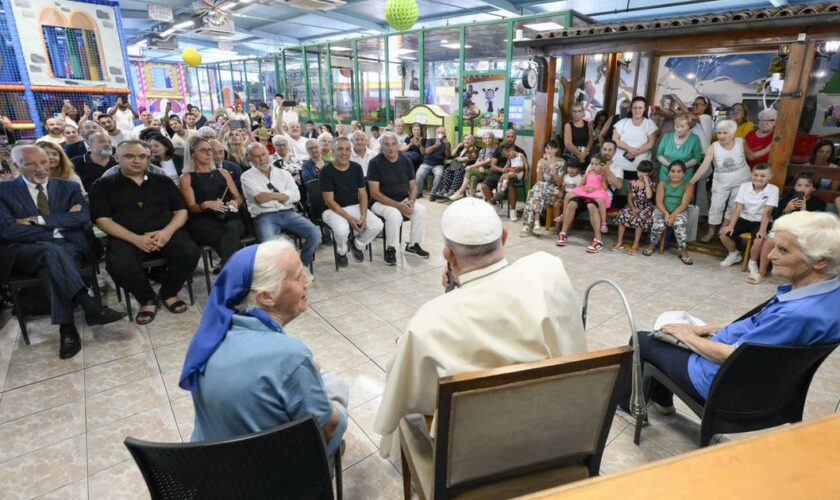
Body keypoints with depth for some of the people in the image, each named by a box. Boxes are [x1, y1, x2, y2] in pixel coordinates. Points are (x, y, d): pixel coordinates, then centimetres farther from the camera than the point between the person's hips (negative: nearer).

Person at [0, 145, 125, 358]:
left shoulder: (68, 187, 13)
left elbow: (83, 216, -4)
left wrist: (37, 220, -8)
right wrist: (55, 229, -11)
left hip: (68, 246, 2)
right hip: (24, 251, -1)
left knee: (52, 263, -33)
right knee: (53, 252, -35)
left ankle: (66, 327, -32)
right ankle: (91, 307, -41)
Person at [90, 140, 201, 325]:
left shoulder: (163, 181, 16)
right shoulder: (103, 186, 10)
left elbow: (181, 211, 10)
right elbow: (103, 220, 0)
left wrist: (167, 231, -11)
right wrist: (135, 239, -16)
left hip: (166, 233, 2)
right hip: (127, 237, -1)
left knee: (190, 253, -28)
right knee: (118, 264, -34)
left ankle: (168, 293, 1)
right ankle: (147, 299, -4)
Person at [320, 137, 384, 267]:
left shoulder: (356, 168, 1)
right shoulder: (326, 171, -12)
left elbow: (363, 194, 3)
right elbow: (329, 201, -14)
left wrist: (363, 215, -14)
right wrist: (349, 218, -22)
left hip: (355, 207, 4)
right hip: (334, 210, -4)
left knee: (378, 225, -18)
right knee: (342, 230, -36)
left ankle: (358, 244, 14)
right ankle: (341, 252, 2)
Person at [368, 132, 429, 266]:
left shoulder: (406, 161, 2)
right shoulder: (375, 163, -13)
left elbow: (413, 186, 8)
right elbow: (375, 193, -17)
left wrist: (411, 201, -15)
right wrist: (398, 205, -24)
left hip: (403, 200, 5)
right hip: (381, 202, -5)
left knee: (421, 210, -20)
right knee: (395, 215, -34)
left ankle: (413, 245, 0)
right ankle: (390, 249, -11)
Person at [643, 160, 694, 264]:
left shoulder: (687, 186, 1)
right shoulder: (662, 184, 4)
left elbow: (684, 204, -10)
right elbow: (659, 202, -5)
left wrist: (673, 215, -26)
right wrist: (666, 213, -22)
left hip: (678, 213, 0)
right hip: (662, 211, 1)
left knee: (680, 223, -34)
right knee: (659, 224, -31)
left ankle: (682, 250, -17)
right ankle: (652, 245, -4)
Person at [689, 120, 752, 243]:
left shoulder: (741, 142, -14)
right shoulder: (713, 147, -18)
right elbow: (704, 166, -24)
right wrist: (691, 182, -32)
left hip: (741, 182, 1)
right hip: (721, 182, -1)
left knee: (733, 207, 13)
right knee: (716, 206, 2)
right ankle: (711, 232, 16)